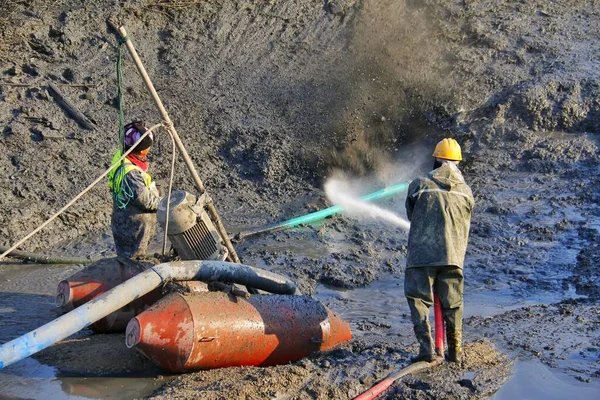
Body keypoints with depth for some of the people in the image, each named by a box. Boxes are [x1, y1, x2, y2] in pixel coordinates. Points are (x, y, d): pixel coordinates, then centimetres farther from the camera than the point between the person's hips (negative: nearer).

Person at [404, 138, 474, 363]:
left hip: (421, 254, -3)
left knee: (419, 301, 4)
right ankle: (455, 351, 16)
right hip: (453, 255, 3)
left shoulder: (419, 185, -1)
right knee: (452, 304, 12)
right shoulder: (465, 191, 6)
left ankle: (427, 349, -5)